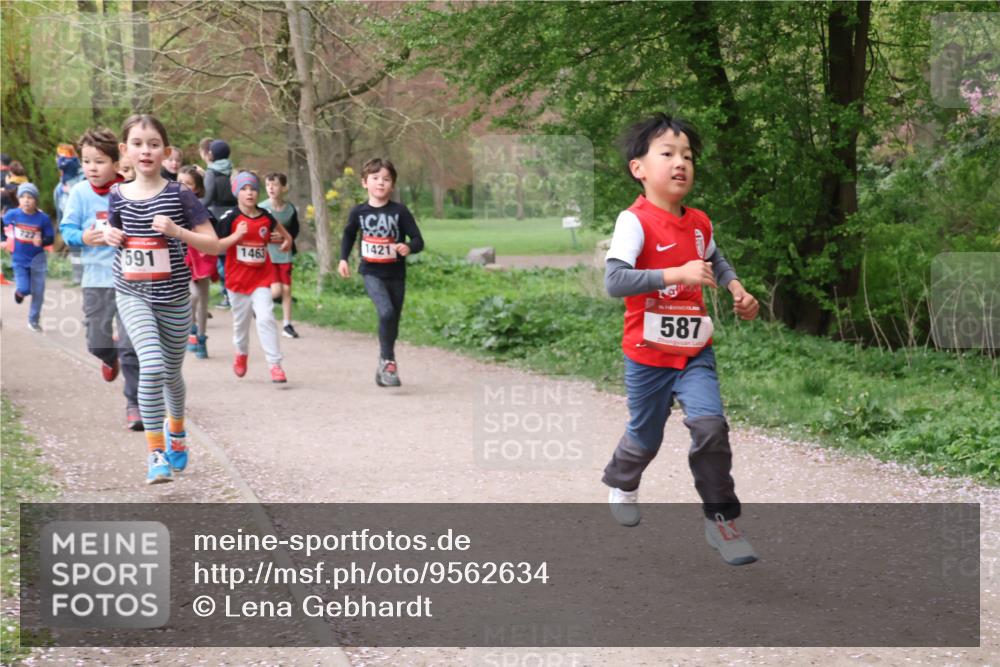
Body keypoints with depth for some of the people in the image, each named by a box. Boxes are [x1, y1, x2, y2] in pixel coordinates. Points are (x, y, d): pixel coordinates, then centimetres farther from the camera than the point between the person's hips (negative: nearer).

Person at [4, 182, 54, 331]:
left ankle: (34, 320, 24)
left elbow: (50, 238, -7)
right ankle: (19, 291, 28)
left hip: (37, 259, 0)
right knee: (24, 289, -11)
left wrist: (41, 241, -27)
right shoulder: (12, 214, -11)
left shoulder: (43, 218, -14)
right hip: (19, 259, 0)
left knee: (38, 292, 4)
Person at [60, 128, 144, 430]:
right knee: (97, 342, 9)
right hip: (96, 278, 2)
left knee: (130, 345, -6)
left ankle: (134, 403, 7)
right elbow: (66, 229, 3)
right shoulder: (80, 193, -2)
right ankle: (110, 358, 47)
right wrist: (84, 238, -16)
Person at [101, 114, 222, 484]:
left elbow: (214, 244, -6)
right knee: (152, 365, -20)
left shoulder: (179, 195, -8)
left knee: (171, 372, 16)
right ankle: (156, 453, -11)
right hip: (132, 295, 0)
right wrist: (111, 236, -5)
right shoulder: (117, 195, 0)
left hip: (173, 297, 0)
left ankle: (175, 428, 49)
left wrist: (178, 231, -22)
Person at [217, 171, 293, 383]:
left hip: (262, 277, 1)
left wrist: (286, 239, 0)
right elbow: (216, 245, -12)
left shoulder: (266, 217, 2)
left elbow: (281, 231, 21)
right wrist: (237, 235, -25)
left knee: (266, 318, -13)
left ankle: (275, 364, -12)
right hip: (237, 278, 0)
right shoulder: (230, 218, -7)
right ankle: (242, 353, 41)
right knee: (241, 321, 13)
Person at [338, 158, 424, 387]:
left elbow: (418, 240, -8)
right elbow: (349, 235, 18)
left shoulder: (399, 211, -7)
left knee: (393, 323, 10)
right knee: (386, 311, -24)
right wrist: (343, 259, 9)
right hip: (371, 273, -1)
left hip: (396, 274, 1)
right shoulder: (359, 212, -2)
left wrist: (409, 247, -29)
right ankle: (388, 360, -10)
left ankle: (383, 367, 29)